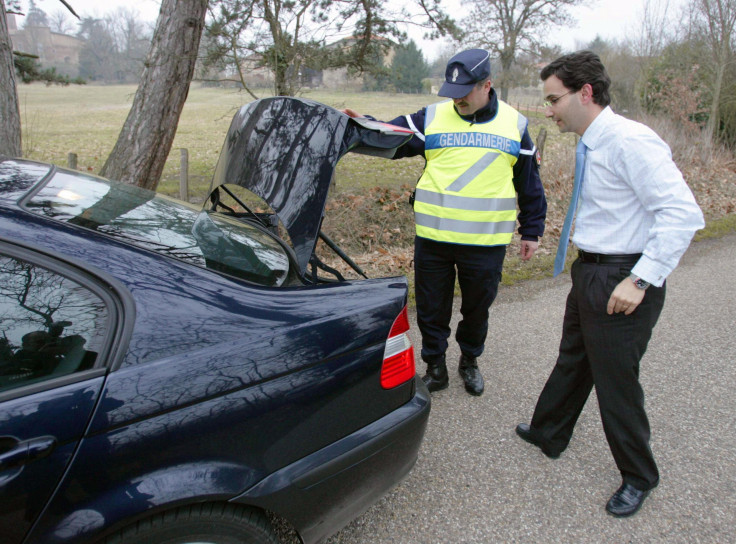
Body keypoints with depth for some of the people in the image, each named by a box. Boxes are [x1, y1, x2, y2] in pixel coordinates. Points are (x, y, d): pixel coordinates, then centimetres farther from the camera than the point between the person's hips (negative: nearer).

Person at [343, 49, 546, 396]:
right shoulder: (431, 118, 2)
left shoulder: (514, 125, 5)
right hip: (433, 238, 0)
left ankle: (470, 361, 40)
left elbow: (530, 183, 11)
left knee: (477, 308, 15)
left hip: (486, 242, 1)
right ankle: (435, 366, 29)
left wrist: (531, 231, 12)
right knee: (431, 308, 9)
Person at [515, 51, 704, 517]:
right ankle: (550, 434, 47)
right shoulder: (592, 146, 8)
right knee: (573, 360, 24)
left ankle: (638, 478, 31)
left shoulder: (629, 142, -21)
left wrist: (639, 280, -27)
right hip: (590, 273, 9)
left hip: (621, 282, -9)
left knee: (615, 378, 6)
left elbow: (683, 214, -26)